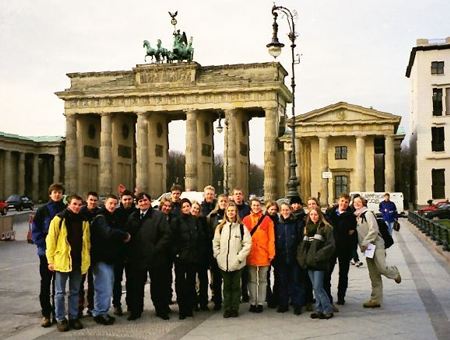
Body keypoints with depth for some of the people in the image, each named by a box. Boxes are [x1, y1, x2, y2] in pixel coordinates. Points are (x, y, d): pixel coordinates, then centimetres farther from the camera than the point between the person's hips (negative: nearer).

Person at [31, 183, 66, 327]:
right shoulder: (43, 210, -1)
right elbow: (35, 230, -2)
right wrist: (43, 245, -12)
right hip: (46, 252, -1)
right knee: (45, 283, 3)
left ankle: (56, 313, 18)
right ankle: (45, 314, 11)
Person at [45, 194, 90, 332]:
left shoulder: (84, 221, 8)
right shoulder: (59, 219, -6)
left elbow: (87, 241, 14)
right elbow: (51, 240, -6)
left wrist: (87, 259, 9)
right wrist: (51, 260, -9)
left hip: (78, 262, 4)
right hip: (62, 261, -4)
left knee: (75, 292, 13)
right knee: (60, 292, 4)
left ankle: (74, 317, 22)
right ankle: (60, 319, 13)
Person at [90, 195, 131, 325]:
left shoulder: (112, 218, 17)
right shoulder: (100, 218, -13)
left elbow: (116, 233, 20)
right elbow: (108, 233, -29)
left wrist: (123, 236, -1)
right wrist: (125, 235, -16)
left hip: (109, 258, 9)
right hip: (101, 258, -9)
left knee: (107, 287, 13)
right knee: (104, 287, -9)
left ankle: (102, 312, 22)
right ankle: (99, 313, 2)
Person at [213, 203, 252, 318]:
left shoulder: (242, 227, -3)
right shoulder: (220, 227, 6)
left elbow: (247, 244, -6)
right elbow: (215, 243, 10)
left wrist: (239, 257, -10)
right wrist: (218, 256, 0)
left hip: (237, 264, -2)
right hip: (223, 263, 3)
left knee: (236, 286, 5)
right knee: (227, 286, 10)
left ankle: (235, 309, 14)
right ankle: (227, 309, 17)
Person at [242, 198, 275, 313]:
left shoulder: (267, 220, 2)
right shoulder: (246, 220, 4)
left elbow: (271, 238, -1)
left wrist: (271, 253, -6)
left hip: (263, 255, 0)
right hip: (250, 255, 0)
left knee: (262, 280, 7)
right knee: (252, 280, 7)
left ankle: (260, 303, 14)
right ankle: (253, 303, 14)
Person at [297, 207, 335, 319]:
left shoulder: (326, 228, -5)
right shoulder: (307, 228, 16)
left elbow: (330, 245, -12)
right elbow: (303, 245, 21)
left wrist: (319, 256, -17)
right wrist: (302, 257, 8)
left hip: (319, 263, -7)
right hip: (309, 263, 7)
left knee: (318, 287, -9)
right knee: (315, 287, 10)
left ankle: (328, 310, 1)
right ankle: (319, 310, 17)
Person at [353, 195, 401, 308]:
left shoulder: (367, 214, -6)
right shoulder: (356, 217, 15)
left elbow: (373, 230, -15)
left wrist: (365, 243, -18)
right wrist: (362, 245, 5)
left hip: (376, 245, -7)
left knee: (381, 267, -18)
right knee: (374, 276, 6)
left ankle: (394, 272, 17)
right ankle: (376, 299, 7)